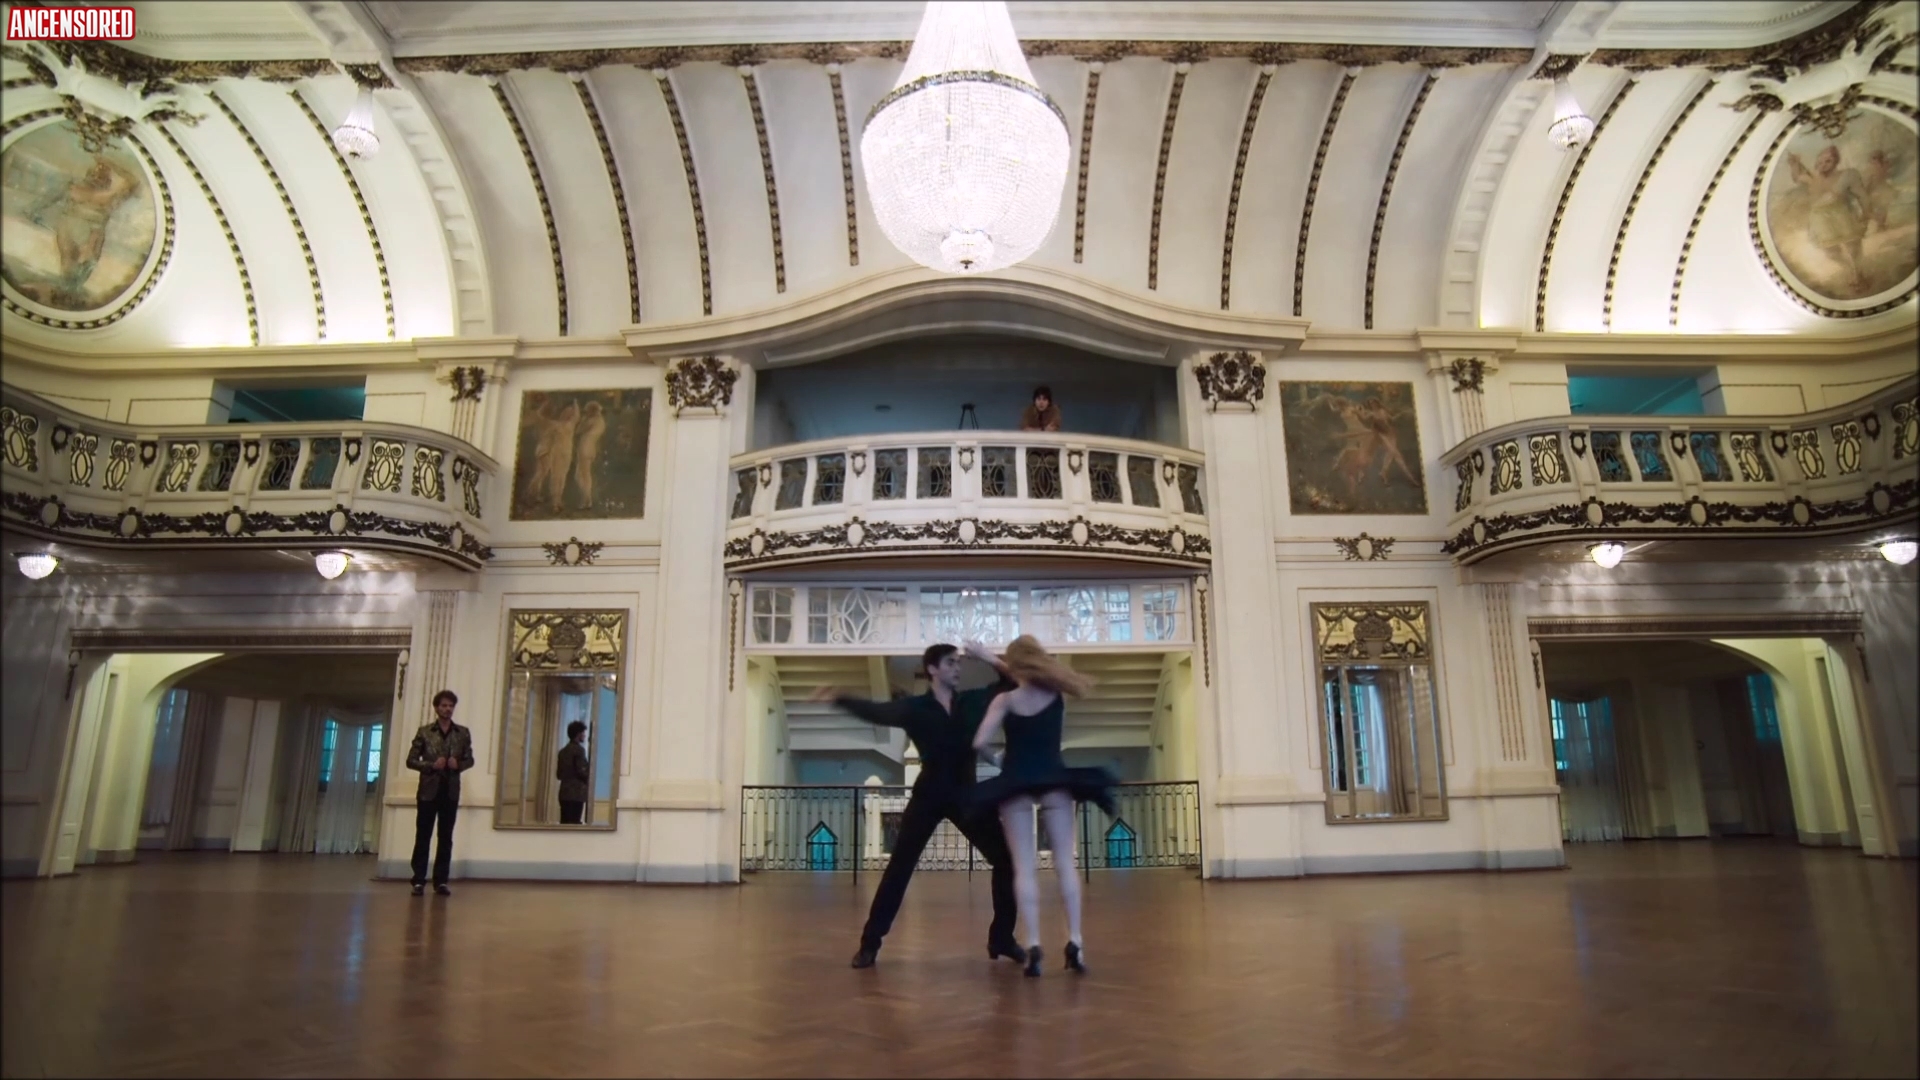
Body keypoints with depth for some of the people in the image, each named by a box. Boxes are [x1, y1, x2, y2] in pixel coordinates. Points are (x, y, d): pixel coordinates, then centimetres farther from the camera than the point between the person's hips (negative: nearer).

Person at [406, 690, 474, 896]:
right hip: (429, 790, -2)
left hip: (451, 791, 2)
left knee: (446, 838, 5)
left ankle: (441, 881, 10)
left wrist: (458, 764, -11)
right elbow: (411, 760, 0)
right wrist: (431, 765, -16)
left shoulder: (463, 733, 6)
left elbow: (470, 760, 10)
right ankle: (419, 881, 8)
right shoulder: (425, 732, 0)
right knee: (423, 836, 1)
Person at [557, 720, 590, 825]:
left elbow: (558, 774, 16)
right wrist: (588, 778, 4)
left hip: (564, 792, 8)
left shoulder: (563, 751, 15)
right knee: (574, 823, -9)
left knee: (564, 823, 6)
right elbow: (580, 771, -14)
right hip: (576, 793, -8)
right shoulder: (579, 749, -9)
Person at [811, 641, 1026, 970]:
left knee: (1005, 859, 0)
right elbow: (876, 711, -18)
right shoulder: (914, 708, -5)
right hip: (929, 795, -3)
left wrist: (992, 660, -12)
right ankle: (870, 943, 7)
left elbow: (1011, 685, 6)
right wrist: (840, 698, -33)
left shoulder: (973, 701, 3)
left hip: (965, 793, 3)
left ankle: (1001, 938, 15)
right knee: (898, 867, -3)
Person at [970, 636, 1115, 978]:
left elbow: (980, 743, -15)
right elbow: (1032, 680, 22)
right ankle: (1075, 942, 2)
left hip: (1016, 784, -2)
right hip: (1055, 782, 2)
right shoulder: (1056, 694, 1)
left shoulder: (1004, 700, -7)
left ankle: (1033, 945, -7)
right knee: (1065, 863, 7)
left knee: (1024, 866, 1)